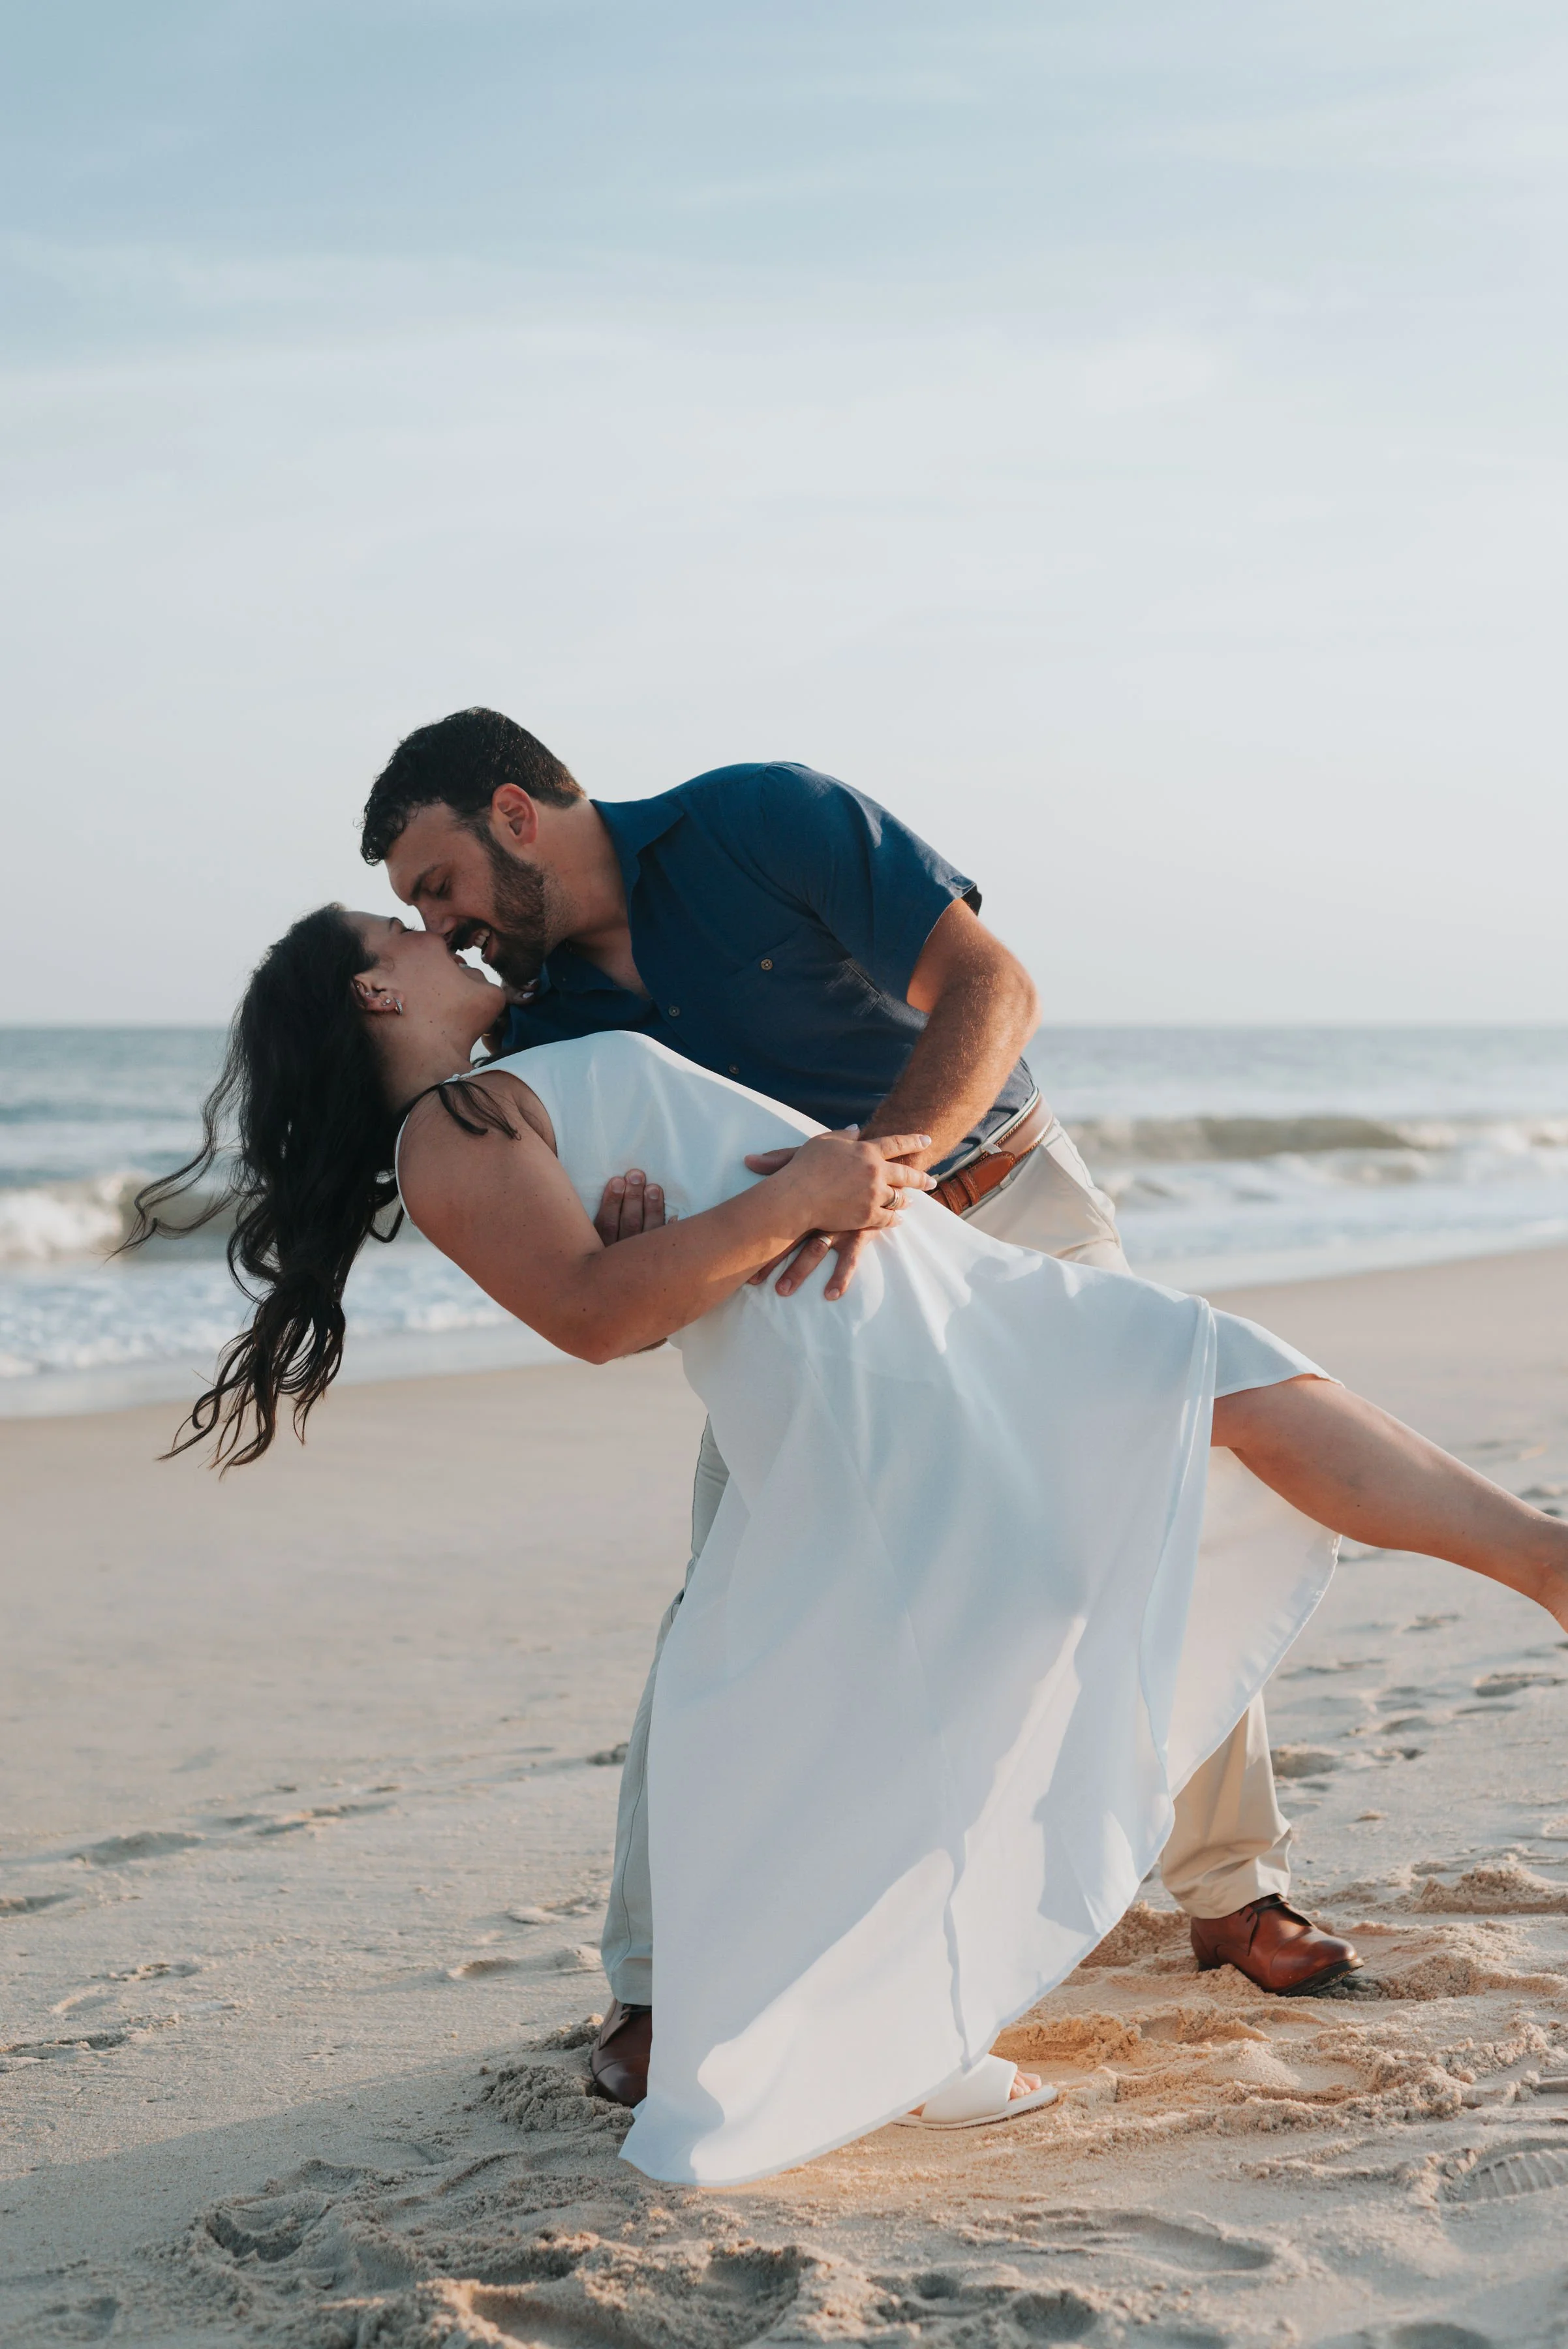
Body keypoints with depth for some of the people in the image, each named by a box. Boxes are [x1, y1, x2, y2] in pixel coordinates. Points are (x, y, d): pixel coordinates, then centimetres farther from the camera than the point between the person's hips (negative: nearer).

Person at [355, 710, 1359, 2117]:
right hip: (807, 1281, 2)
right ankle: (661, 1985, -3)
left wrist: (878, 1159, -43)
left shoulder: (766, 822, -21)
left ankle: (1235, 1892, 20)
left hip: (1007, 1200, -2)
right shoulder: (551, 1027, -7)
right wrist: (624, 1229, -38)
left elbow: (992, 988, -27)